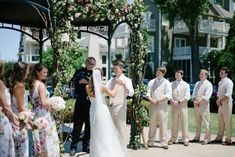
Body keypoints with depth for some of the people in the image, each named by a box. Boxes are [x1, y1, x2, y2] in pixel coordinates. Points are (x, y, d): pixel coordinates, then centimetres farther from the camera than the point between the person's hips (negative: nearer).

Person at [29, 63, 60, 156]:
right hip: (43, 116, -9)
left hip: (36, 114, 9)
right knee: (47, 141, -2)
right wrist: (51, 108, -6)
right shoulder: (41, 84, -15)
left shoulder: (32, 84, 11)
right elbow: (44, 103, -23)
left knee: (39, 141, 15)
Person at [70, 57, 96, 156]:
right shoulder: (79, 72, 3)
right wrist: (80, 82, -15)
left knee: (89, 124, 9)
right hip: (80, 102, -2)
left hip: (92, 102, 2)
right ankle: (73, 147, 9)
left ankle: (86, 145, 21)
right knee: (77, 124, 0)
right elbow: (72, 83, 0)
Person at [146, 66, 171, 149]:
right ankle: (150, 142, 13)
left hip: (163, 106, -2)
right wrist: (152, 101, -12)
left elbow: (168, 95, -7)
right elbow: (148, 94, 5)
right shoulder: (151, 82, 11)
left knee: (163, 125, -1)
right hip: (153, 106, 2)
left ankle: (164, 142, 6)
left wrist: (158, 100, -12)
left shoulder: (167, 83, 3)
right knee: (152, 124, 6)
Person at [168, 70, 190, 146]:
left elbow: (187, 97, -3)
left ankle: (185, 139, 5)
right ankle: (173, 139, 12)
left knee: (184, 123, -1)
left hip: (183, 106, -1)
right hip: (174, 106, 2)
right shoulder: (172, 84, 8)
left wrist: (179, 102, -12)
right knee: (174, 123, 6)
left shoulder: (186, 85, 3)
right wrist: (173, 101, -13)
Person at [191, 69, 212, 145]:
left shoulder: (208, 84, -4)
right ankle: (197, 137, 19)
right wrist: (194, 101, -3)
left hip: (204, 105, -6)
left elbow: (207, 96, -13)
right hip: (196, 105, 6)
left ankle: (207, 139, -1)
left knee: (206, 122, -5)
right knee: (197, 122, 12)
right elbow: (194, 93, 16)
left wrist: (199, 101, -16)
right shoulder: (197, 83, 17)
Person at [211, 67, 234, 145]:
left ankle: (228, 139, 2)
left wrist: (220, 101, -15)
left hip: (227, 103, -8)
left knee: (227, 122, -4)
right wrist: (218, 100, 2)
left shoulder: (228, 82, -11)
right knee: (220, 122, 11)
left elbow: (228, 94, -21)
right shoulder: (220, 82, 14)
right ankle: (219, 138, 18)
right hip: (220, 103, 8)